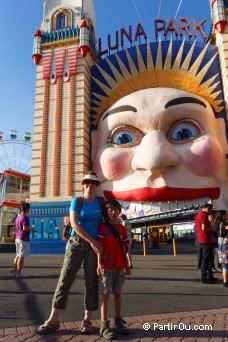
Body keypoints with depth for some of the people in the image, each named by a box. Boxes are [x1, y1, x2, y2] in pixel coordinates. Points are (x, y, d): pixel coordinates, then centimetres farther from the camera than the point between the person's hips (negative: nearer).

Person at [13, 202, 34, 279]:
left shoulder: (18, 217, 13)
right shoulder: (25, 217, -16)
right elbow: (25, 228, -24)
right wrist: (31, 228, -6)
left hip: (17, 238, 9)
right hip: (24, 239, -9)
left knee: (17, 256, 15)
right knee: (22, 257, -3)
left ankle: (15, 272, 21)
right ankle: (19, 274, 1)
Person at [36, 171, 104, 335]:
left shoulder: (101, 201, 4)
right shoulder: (76, 201, 0)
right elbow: (74, 224, -11)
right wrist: (92, 241, -17)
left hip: (94, 245, 1)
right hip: (76, 243, -1)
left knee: (91, 281, 2)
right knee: (65, 279, -1)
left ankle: (87, 320, 15)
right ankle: (53, 320, 7)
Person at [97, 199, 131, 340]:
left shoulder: (122, 228, 10)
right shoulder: (102, 227, -3)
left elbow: (123, 248, 12)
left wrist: (127, 265, 12)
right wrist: (99, 263, -14)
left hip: (120, 266, 4)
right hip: (106, 266, -4)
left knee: (118, 293, 12)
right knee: (105, 294, 1)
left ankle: (119, 321, 23)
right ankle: (104, 325, 8)